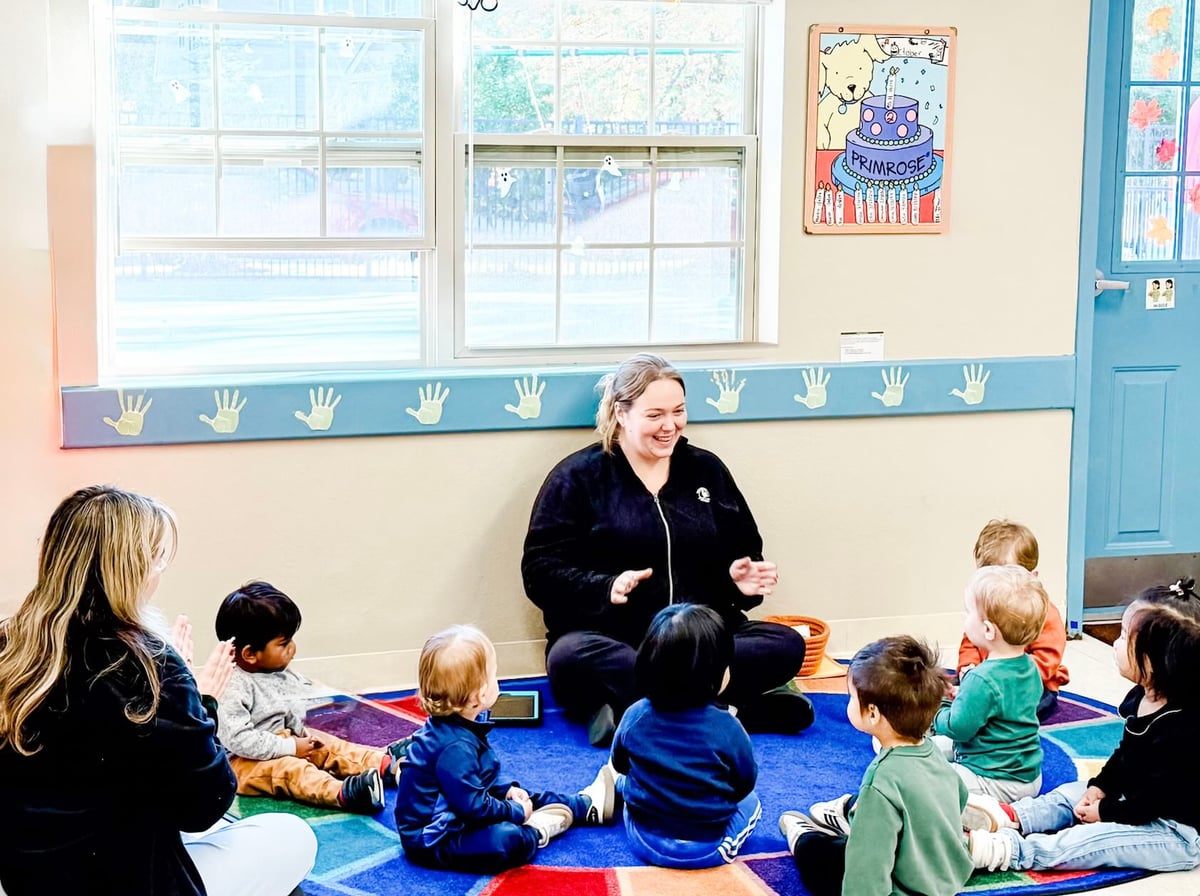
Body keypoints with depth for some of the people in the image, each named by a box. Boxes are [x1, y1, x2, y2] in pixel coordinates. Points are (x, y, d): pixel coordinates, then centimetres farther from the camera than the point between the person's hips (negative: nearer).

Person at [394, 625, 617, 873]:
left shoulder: (459, 726, 1)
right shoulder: (456, 747, -32)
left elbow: (481, 778, 19)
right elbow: (473, 805, -28)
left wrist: (507, 789, 7)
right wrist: (516, 813, -13)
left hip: (454, 815, 11)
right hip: (433, 841, -11)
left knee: (518, 798, 20)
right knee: (508, 840, -31)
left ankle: (587, 804, 31)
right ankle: (535, 830, -2)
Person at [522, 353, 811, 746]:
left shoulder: (706, 470, 14)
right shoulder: (578, 477, 3)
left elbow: (743, 552, 21)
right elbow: (540, 571, -3)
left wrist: (742, 579, -3)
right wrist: (607, 587, -21)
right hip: (610, 635, -4)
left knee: (787, 645, -23)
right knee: (570, 659, -37)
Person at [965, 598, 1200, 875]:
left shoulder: (1178, 731, -30)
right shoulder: (1141, 698, 1)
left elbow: (1155, 800, -25)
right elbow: (1124, 753, 14)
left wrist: (1105, 812, -13)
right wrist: (1100, 787, 1)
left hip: (1177, 834, -10)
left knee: (1074, 843, -22)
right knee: (1070, 793, 10)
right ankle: (1008, 816, -6)